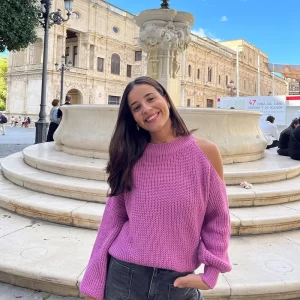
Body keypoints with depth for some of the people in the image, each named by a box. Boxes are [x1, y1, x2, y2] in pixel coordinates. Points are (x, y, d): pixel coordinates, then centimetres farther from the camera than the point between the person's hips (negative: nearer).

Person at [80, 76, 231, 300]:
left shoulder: (205, 152, -8)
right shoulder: (130, 156, -3)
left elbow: (217, 217, -1)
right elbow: (114, 218, 0)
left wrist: (210, 274, -7)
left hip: (176, 282, -1)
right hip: (123, 276, 1)